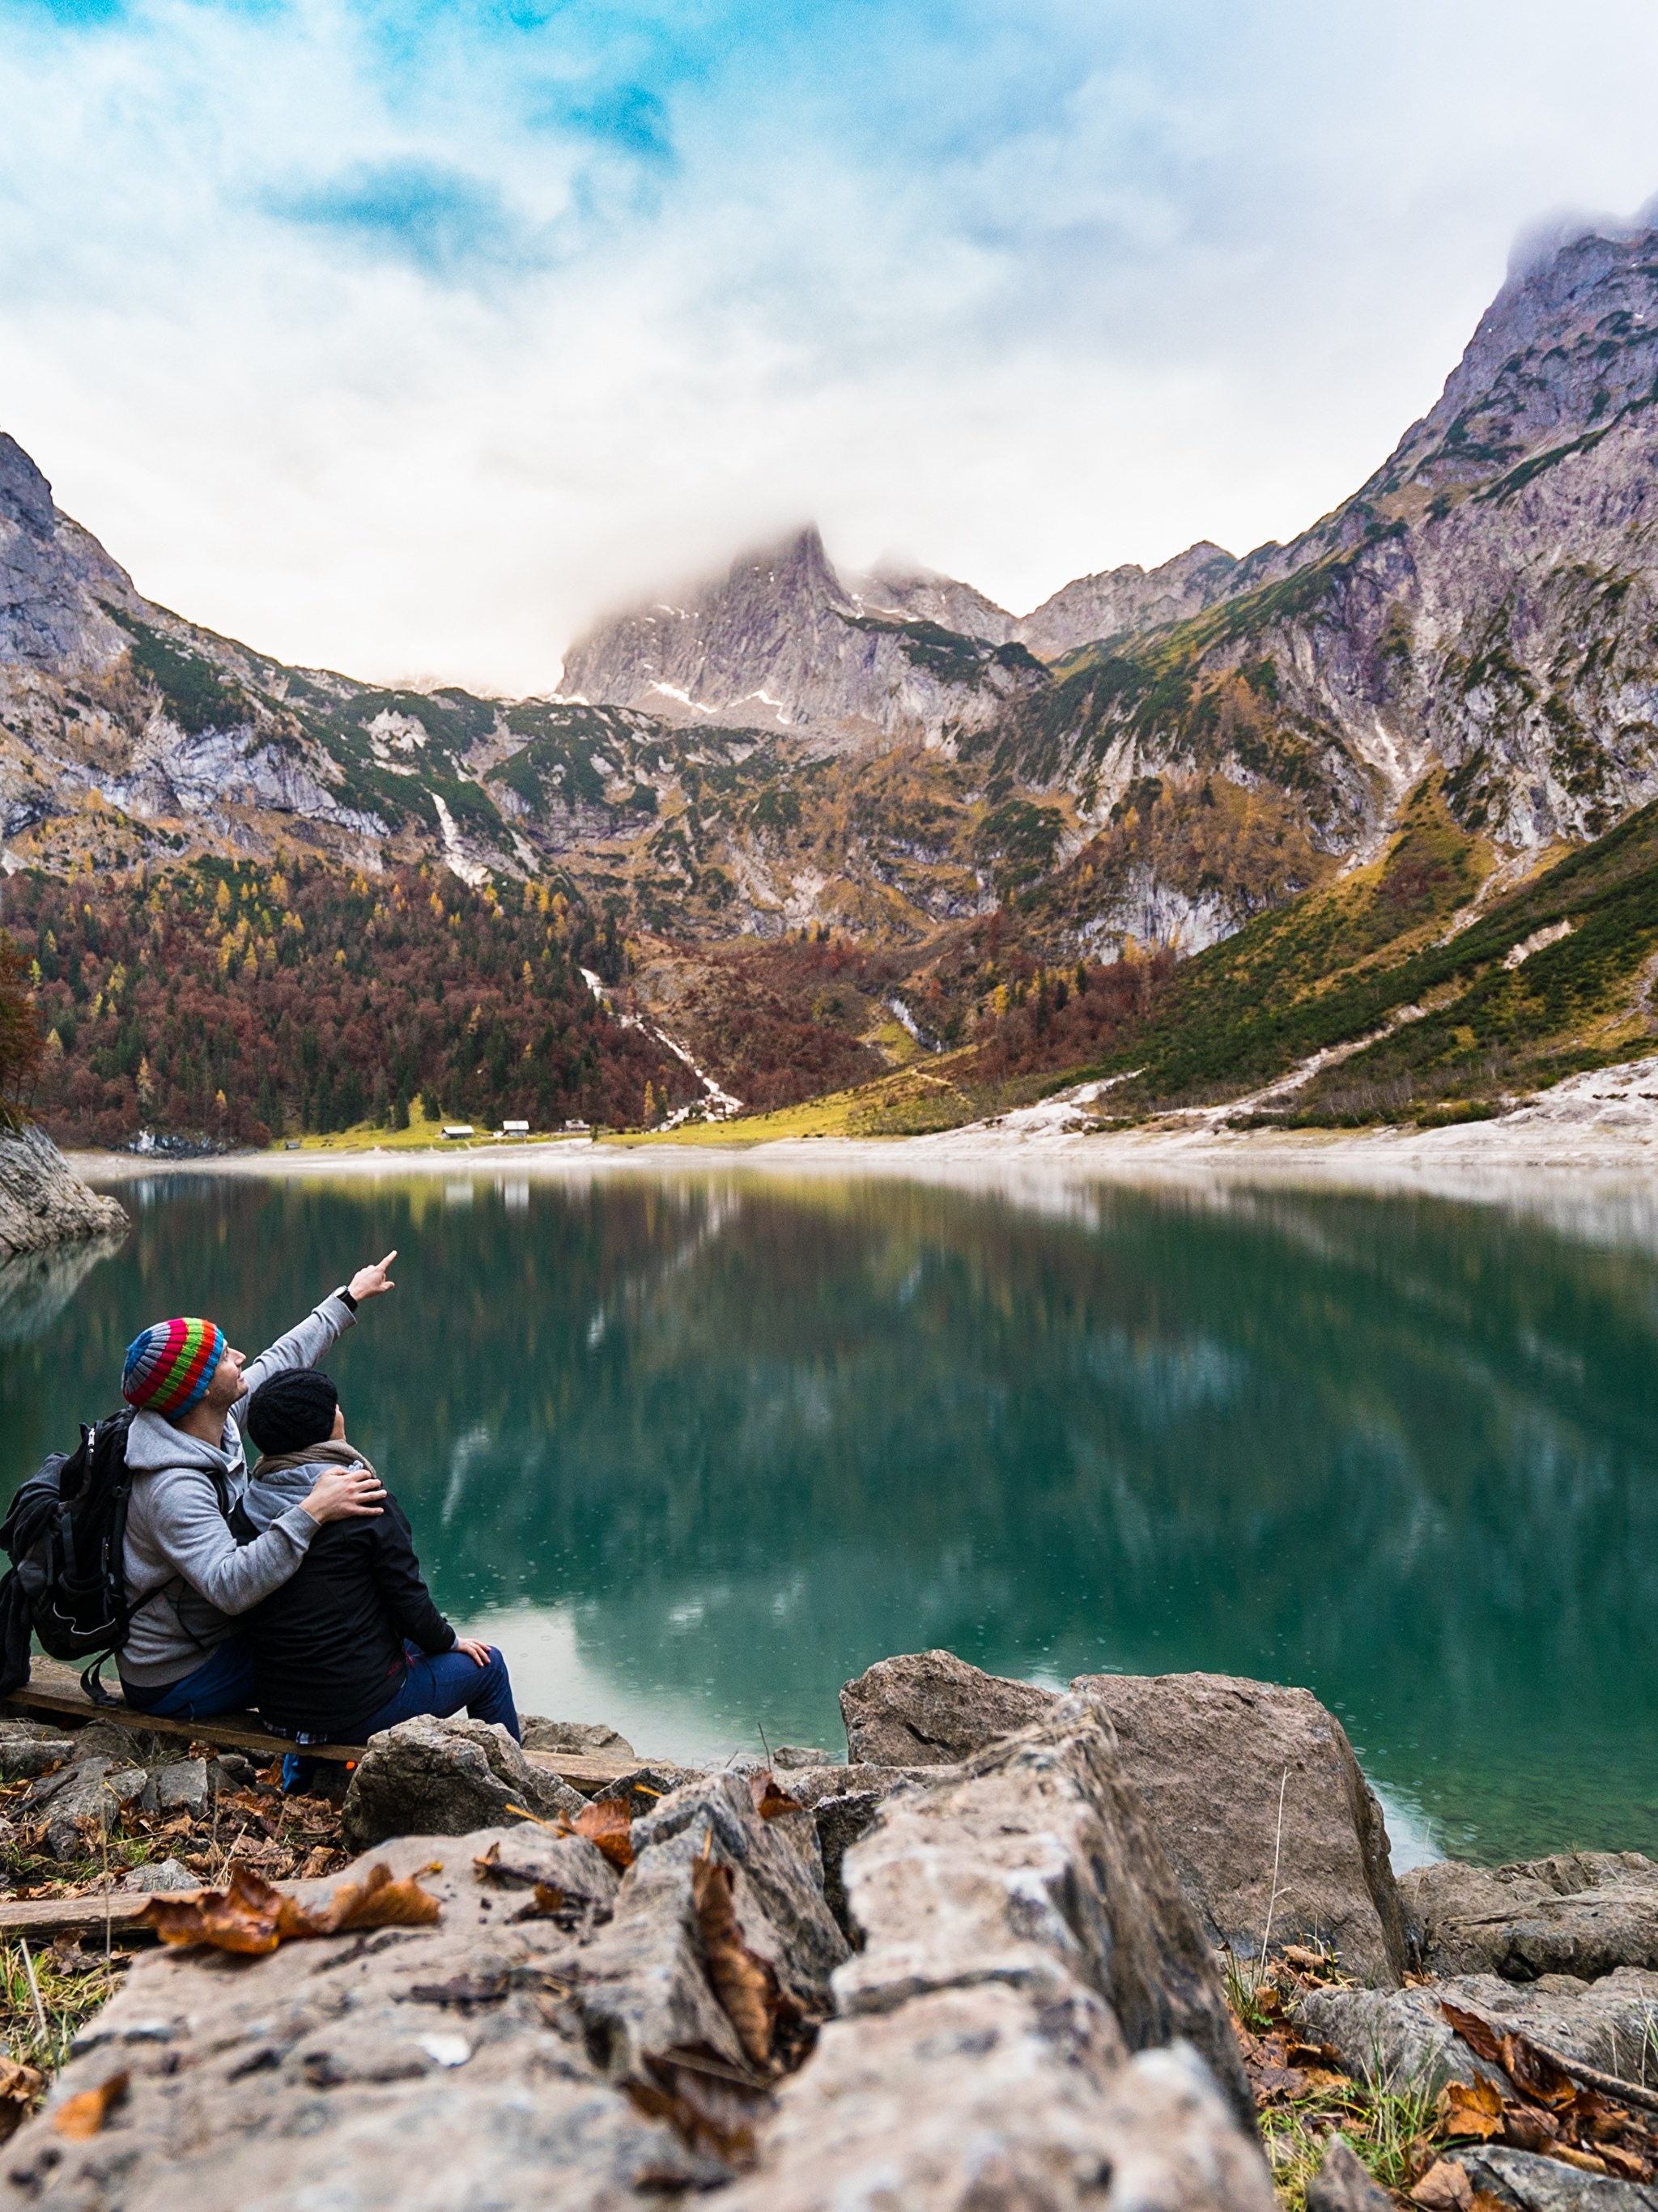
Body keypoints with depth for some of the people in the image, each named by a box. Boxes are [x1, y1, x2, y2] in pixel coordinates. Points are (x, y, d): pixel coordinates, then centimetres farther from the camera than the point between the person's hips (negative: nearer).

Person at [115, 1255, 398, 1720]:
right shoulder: (173, 1490, -33)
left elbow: (281, 1360, 8)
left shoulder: (218, 1420, -7)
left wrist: (350, 1297, 18)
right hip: (178, 1685, -9)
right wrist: (311, 1513, -49)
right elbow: (229, 1587, -44)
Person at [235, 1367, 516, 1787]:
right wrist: (449, 1641, 6)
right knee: (486, 1665, 16)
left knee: (400, 1644, 33)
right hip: (359, 1710, -7)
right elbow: (408, 1598, -15)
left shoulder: (246, 1508, -4)